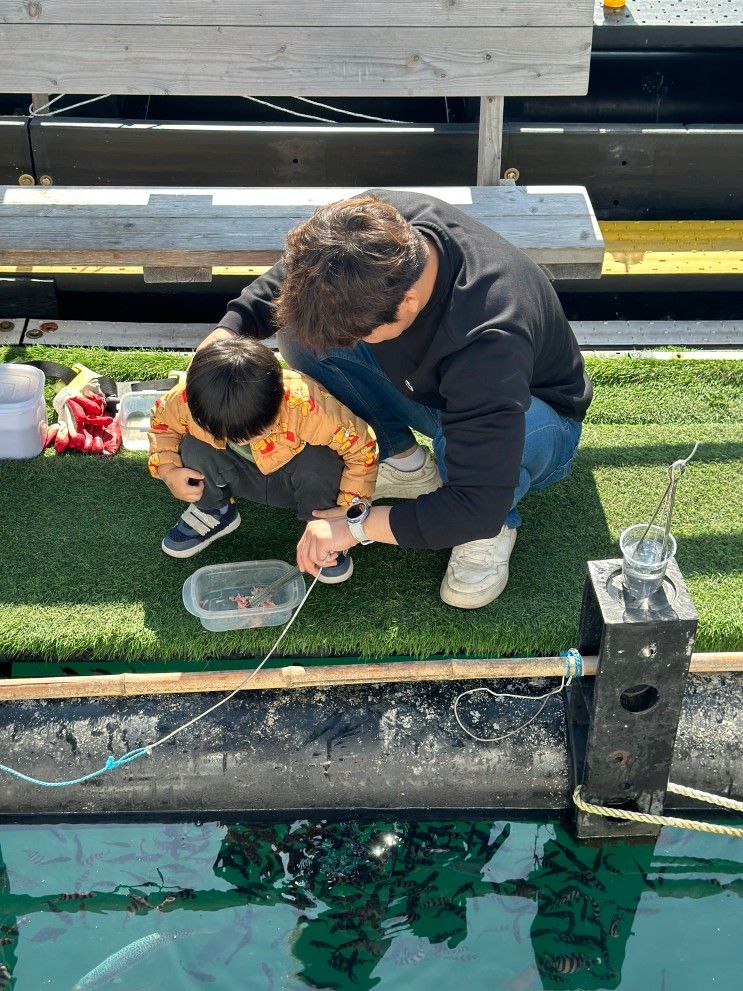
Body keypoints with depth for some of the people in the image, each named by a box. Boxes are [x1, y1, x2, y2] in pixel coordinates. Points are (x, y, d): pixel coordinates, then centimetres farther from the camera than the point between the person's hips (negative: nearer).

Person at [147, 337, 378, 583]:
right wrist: (167, 472, -22)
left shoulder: (306, 405, -41)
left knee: (319, 463, -36)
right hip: (241, 478, 3)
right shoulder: (189, 399, -31)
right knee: (194, 448, -27)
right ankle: (211, 512, 4)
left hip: (292, 478, -2)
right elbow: (162, 422, -6)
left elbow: (362, 449, -29)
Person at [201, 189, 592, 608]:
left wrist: (357, 526, -32)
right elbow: (290, 277, -3)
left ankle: (496, 529, -8)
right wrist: (227, 330, -19)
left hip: (533, 419, -6)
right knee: (300, 326, -15)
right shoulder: (379, 221, -26)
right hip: (428, 387, 6)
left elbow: (477, 506, -40)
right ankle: (406, 462, 2)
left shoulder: (489, 345, -44)